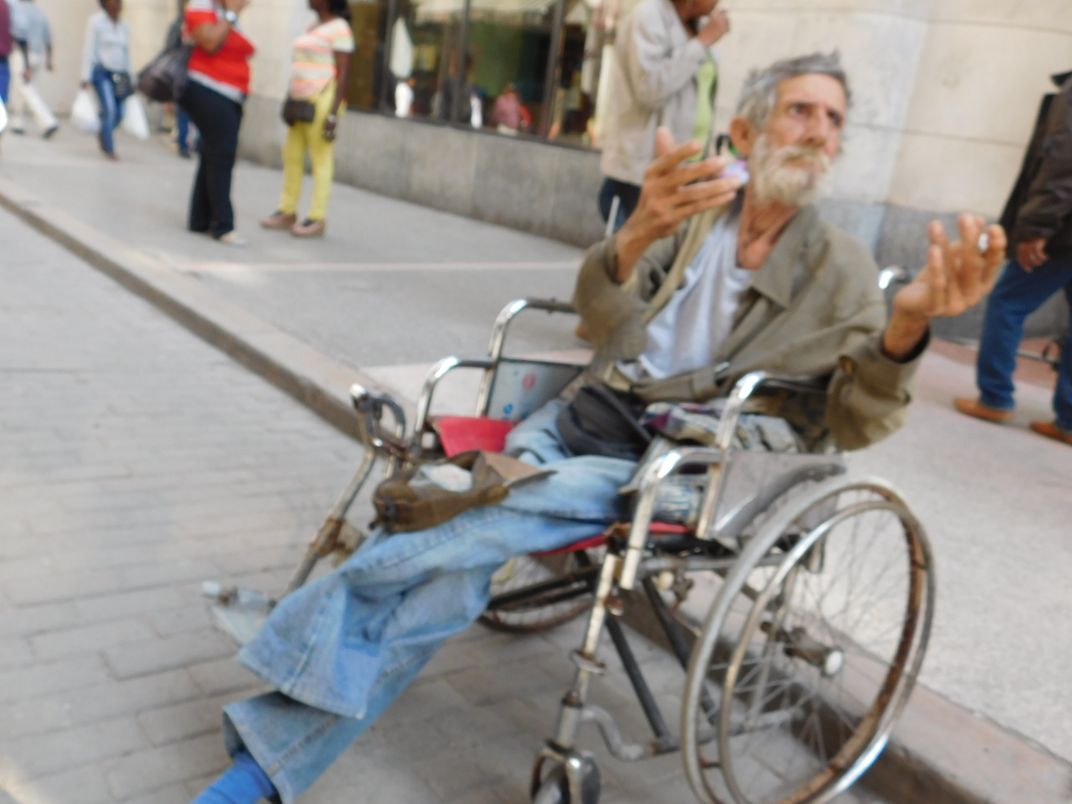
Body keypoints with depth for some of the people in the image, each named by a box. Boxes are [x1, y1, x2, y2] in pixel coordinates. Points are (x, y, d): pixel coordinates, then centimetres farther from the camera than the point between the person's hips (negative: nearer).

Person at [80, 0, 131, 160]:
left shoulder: (124, 27, 13)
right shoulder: (96, 22, -3)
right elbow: (88, 50, -7)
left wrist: (130, 80, 15)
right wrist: (86, 78, -12)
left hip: (119, 75, 5)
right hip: (101, 72, -5)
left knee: (118, 114, 1)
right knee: (109, 109, -18)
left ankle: (102, 133, 31)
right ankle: (109, 149, -9)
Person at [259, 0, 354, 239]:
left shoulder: (339, 28, -9)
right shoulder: (314, 26, 18)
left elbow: (343, 74, -14)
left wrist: (333, 113, -20)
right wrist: (293, 101, 20)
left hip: (322, 101, -9)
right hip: (303, 101, 9)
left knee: (321, 159, -5)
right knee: (291, 155, 9)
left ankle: (317, 219, 0)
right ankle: (287, 212, 17)